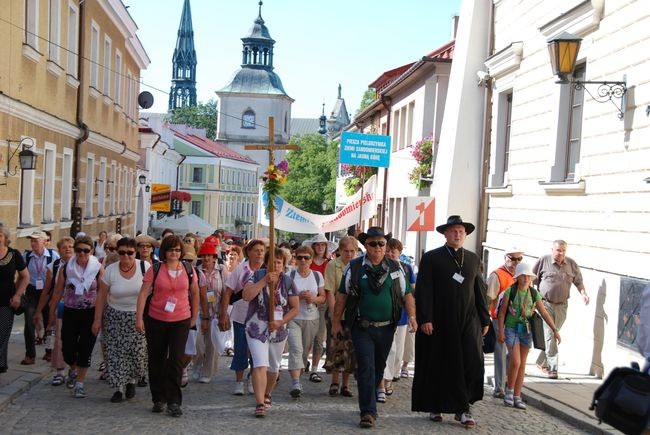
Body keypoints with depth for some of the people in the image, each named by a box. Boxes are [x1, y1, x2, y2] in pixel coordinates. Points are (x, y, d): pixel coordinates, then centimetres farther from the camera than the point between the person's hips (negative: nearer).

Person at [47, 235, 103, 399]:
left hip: (90, 313, -2)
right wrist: (52, 312, 9)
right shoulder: (66, 268, -1)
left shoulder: (98, 268, -7)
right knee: (68, 349, 2)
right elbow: (58, 292, 6)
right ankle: (73, 369, 35)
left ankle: (79, 383, 13)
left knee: (85, 350, -1)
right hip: (70, 313, 2)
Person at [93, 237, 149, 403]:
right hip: (115, 317, 1)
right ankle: (119, 388, 11)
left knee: (138, 352, -3)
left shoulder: (145, 267, -9)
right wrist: (97, 319, -1)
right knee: (116, 353, -1)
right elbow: (101, 296, 0)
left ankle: (131, 381, 23)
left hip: (139, 317, -1)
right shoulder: (110, 270, -5)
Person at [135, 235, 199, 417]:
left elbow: (195, 294, 12)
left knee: (176, 360, -6)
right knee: (156, 361, 10)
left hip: (181, 321, 0)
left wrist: (194, 317, 14)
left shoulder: (188, 271, 1)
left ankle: (174, 402, 1)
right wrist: (139, 318, -12)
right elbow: (143, 293, -6)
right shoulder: (154, 270, -4)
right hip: (156, 320, 0)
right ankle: (158, 399, 25)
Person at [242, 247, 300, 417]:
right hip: (257, 329, -3)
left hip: (278, 331, 3)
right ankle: (260, 404, -18)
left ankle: (267, 395, 42)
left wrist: (281, 322, -13)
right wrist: (264, 281, -27)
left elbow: (295, 308, 0)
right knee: (260, 365, -17)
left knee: (273, 367, 18)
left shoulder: (287, 282, -2)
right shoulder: (257, 276, -7)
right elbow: (246, 296, -22)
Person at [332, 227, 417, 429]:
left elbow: (407, 294, 7)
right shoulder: (354, 267, -1)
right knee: (366, 368, -9)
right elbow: (342, 296, 3)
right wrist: (336, 322, 2)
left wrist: (412, 316, -7)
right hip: (362, 328, -3)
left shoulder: (395, 267, 5)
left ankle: (369, 403, 33)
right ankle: (368, 412, -7)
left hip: (386, 328, 3)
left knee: (379, 369, 14)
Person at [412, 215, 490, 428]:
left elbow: (480, 291, 13)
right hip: (439, 324, -3)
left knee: (471, 365, -5)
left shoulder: (473, 259, 12)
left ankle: (462, 409, 3)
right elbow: (423, 291, -5)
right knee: (438, 367, 6)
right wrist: (425, 319, -13)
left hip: (468, 323, 3)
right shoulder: (431, 258, 0)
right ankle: (434, 407, 20)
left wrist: (484, 319, 10)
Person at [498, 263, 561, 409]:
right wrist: (501, 331, -7)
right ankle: (509, 391, 4)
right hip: (512, 329, -4)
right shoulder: (510, 291, -7)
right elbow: (502, 312, -4)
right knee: (515, 362, -15)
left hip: (526, 330, 4)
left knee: (522, 365, 6)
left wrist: (555, 330, -3)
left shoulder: (534, 294, 2)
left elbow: (544, 313, 4)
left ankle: (517, 397, 13)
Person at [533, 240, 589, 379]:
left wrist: (583, 293, -4)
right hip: (546, 304, -3)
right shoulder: (543, 261, -4)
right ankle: (552, 368, -8)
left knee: (553, 335, 11)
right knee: (549, 336, -9)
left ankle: (541, 362, 28)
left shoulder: (571, 264, 5)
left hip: (562, 306, 4)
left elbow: (578, 281, 14)